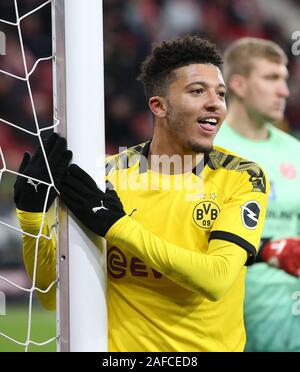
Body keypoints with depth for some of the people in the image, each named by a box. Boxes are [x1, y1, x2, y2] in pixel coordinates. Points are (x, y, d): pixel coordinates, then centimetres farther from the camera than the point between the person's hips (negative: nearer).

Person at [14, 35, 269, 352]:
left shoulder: (242, 178, -9)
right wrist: (31, 213, -19)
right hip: (124, 345, 0)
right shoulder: (108, 175, -6)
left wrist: (118, 224, -25)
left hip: (212, 344, 0)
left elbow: (217, 279, -22)